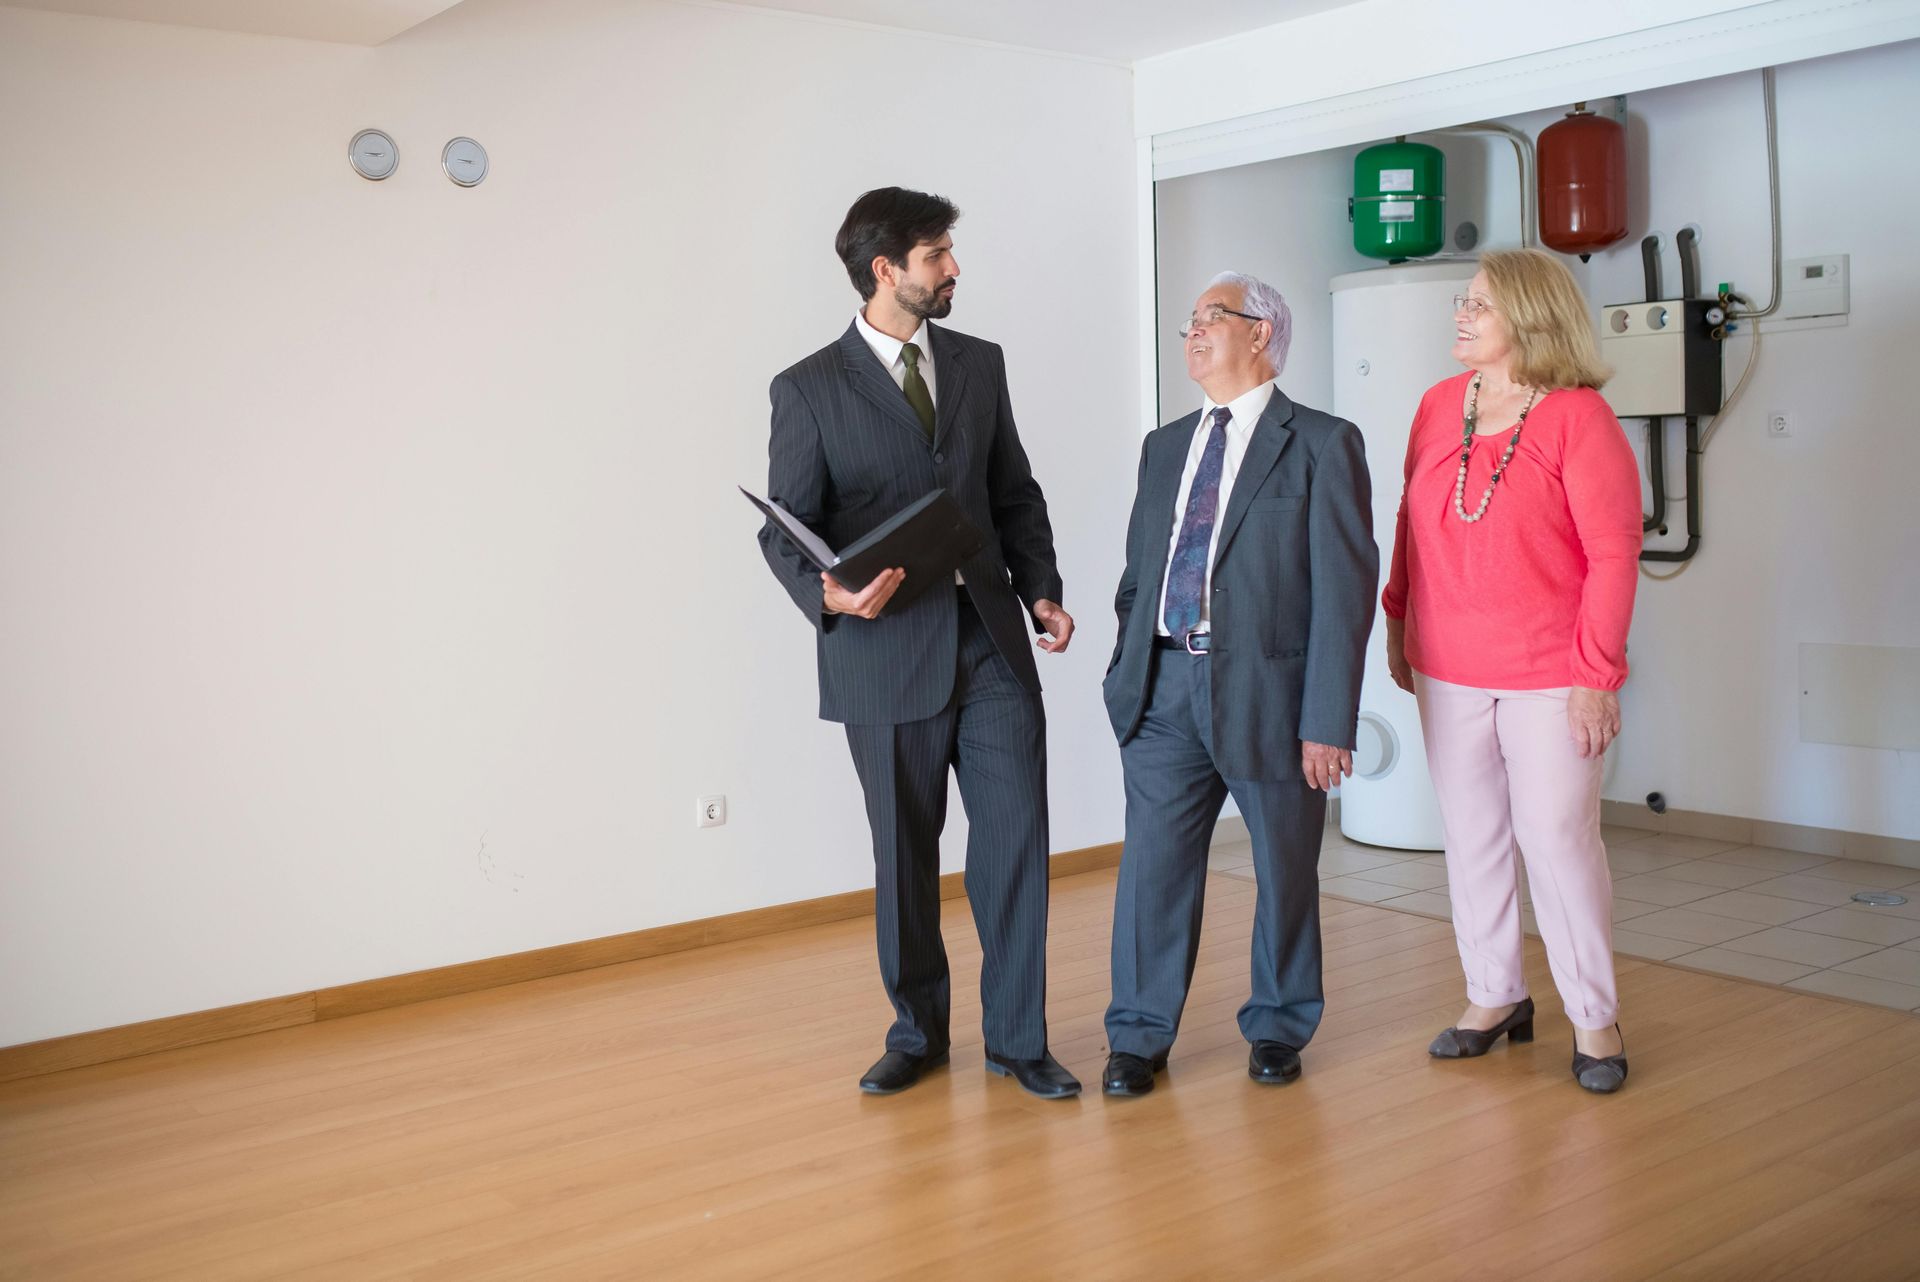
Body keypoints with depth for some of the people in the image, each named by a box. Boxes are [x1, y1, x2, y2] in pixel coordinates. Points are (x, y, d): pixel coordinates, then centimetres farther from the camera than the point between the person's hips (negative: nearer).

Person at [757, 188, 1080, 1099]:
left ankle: (1017, 1037, 16)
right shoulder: (810, 390, -2)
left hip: (992, 643, 3)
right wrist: (829, 594, -23)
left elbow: (1016, 495, 15)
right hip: (888, 654, -3)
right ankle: (917, 1031, 27)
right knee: (905, 852, 9)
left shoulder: (980, 365, 11)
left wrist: (1040, 589, 2)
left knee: (1015, 838, 2)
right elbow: (786, 528, -4)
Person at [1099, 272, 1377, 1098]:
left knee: (1284, 871, 10)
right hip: (1165, 687, 4)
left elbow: (1345, 589, -9)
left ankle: (1277, 1028, 29)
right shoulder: (1164, 447, 15)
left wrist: (1328, 720, -14)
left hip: (1267, 688, -4)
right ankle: (1139, 1035, 20)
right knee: (1154, 864, 6)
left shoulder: (1321, 445, -3)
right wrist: (1127, 673, 9)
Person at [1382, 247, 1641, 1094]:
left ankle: (1594, 1017, 17)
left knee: (1558, 836, 0)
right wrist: (1397, 620, 14)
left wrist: (1596, 674, -14)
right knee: (1471, 835, 12)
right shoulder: (1439, 405, 6)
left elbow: (1613, 554, -11)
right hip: (1448, 671, 5)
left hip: (1549, 675, -5)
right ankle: (1494, 997, 28)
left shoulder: (1578, 418, -10)